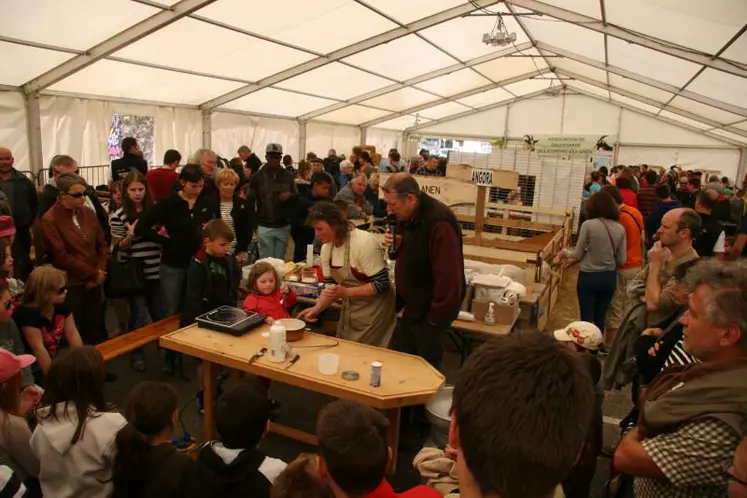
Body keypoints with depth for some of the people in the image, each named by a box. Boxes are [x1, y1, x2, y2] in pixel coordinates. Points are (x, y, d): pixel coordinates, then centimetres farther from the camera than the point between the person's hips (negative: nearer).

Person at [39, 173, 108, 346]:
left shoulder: (88, 213, 6)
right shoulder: (50, 220, -11)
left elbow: (102, 244, 8)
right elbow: (61, 257, -15)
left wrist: (100, 272, -6)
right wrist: (93, 273, -12)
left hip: (94, 283, 5)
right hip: (70, 285, -5)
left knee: (94, 330, 13)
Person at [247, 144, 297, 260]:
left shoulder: (288, 176, 6)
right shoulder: (257, 177, -2)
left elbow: (297, 196, 11)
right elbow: (250, 201, -1)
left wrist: (290, 195, -13)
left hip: (284, 226, 2)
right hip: (264, 227, -2)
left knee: (280, 261, 10)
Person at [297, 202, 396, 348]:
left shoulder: (364, 243, -25)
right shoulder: (326, 247, -2)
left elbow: (382, 284, -24)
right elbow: (331, 285, 4)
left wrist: (346, 292, -30)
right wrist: (317, 308, -12)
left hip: (374, 311, -7)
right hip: (349, 309, 7)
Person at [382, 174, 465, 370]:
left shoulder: (439, 223, -27)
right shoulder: (406, 216, 3)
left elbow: (448, 275, -28)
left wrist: (436, 318, -21)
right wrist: (395, 245, -4)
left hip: (431, 310, -9)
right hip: (413, 306, 9)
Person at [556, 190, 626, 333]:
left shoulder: (588, 225, -13)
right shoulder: (620, 228, -1)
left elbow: (578, 254, -7)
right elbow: (622, 260, 2)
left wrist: (565, 252, 13)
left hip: (589, 277, -4)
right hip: (609, 277, 4)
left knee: (587, 318, 8)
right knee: (600, 318, 17)